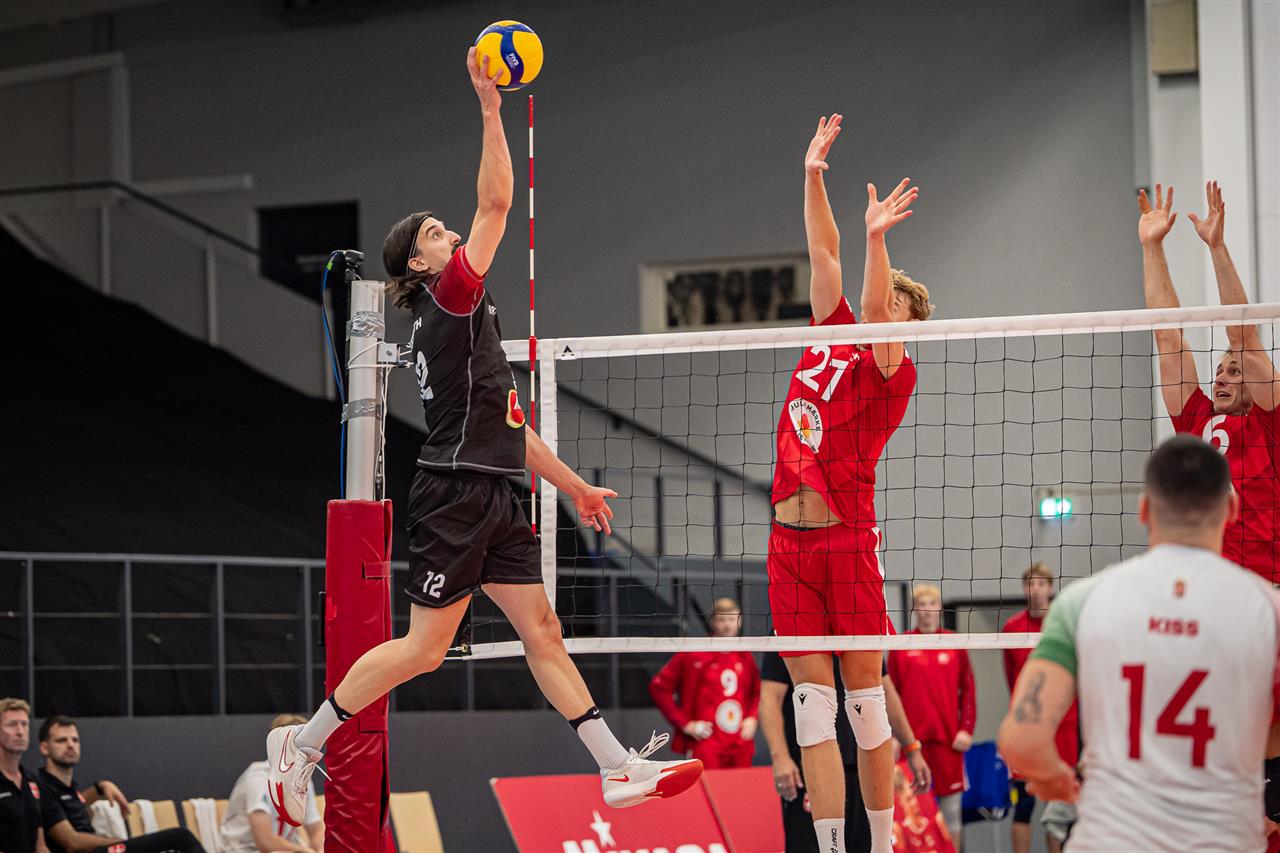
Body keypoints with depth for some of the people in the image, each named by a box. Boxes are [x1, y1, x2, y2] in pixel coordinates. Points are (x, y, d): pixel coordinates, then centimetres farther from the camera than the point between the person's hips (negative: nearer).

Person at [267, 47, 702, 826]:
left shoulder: (463, 324, 19)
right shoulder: (450, 301, -7)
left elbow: (507, 425, 24)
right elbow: (496, 204, -16)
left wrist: (575, 486, 26)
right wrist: (492, 108, -17)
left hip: (495, 499, 10)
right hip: (456, 496, -10)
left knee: (543, 630, 5)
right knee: (425, 646, -7)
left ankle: (620, 769, 3)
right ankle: (303, 743, 4)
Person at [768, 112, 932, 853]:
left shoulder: (893, 374, -3)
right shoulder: (831, 340, 13)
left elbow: (875, 306, -21)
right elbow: (824, 255, 15)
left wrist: (877, 237, -31)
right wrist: (813, 176, 11)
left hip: (847, 540, -5)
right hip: (790, 540, 5)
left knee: (865, 699, 1)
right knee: (812, 700, 1)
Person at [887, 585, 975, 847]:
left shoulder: (955, 645, 6)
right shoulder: (901, 646, 3)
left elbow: (967, 690, 7)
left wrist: (966, 729, 0)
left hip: (948, 739, 1)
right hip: (912, 739, -1)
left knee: (951, 807, 5)